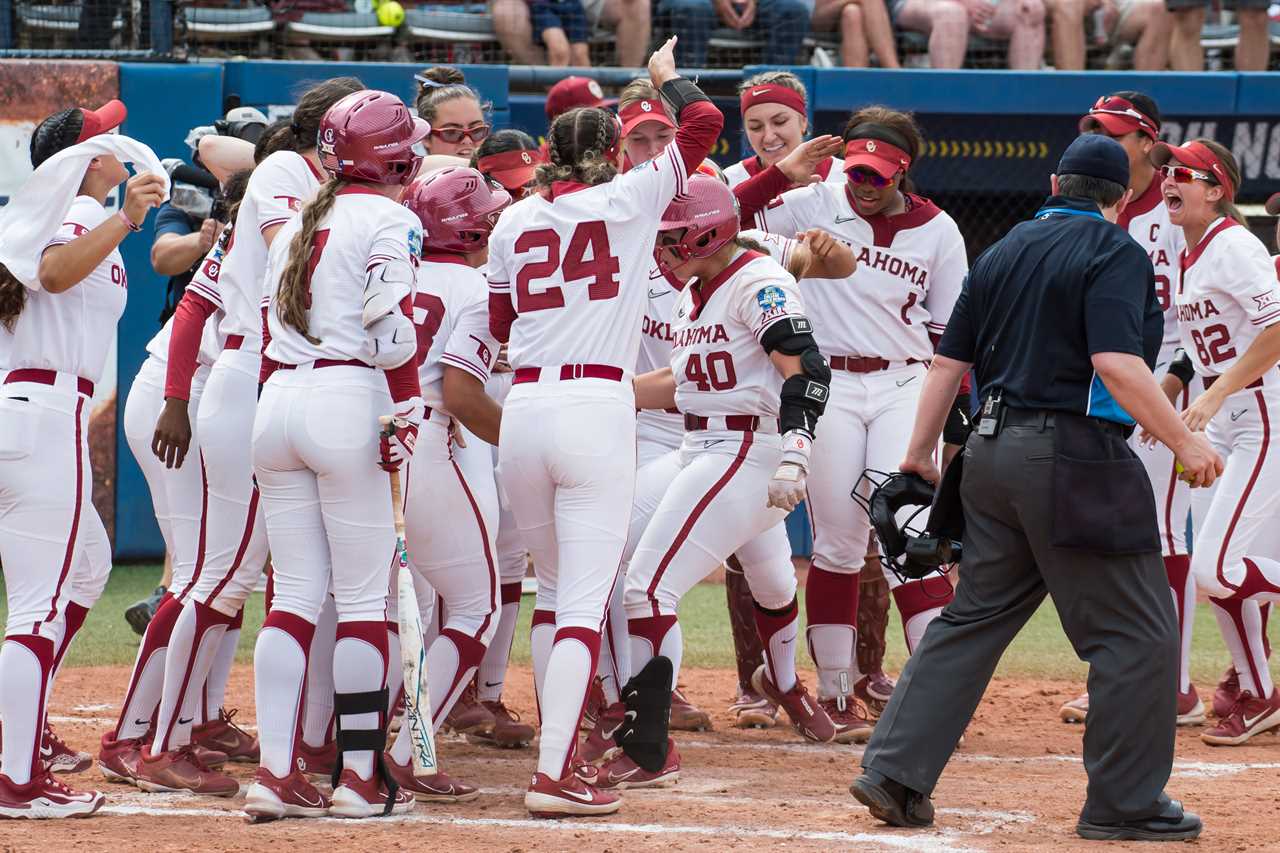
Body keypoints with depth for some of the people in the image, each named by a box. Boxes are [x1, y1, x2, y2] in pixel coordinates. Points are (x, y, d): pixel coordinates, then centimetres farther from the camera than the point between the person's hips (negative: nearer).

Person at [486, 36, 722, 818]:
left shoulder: (515, 222, 11)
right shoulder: (628, 200, 1)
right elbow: (705, 122, 6)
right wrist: (667, 77, 23)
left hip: (524, 410, 4)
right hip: (599, 410, -4)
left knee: (555, 587, 19)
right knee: (585, 600, -6)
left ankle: (558, 748, 21)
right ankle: (555, 775, -15)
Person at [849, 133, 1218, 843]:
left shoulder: (1004, 252, 15)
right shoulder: (1115, 253, -7)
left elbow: (949, 361, 15)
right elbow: (1116, 363, -20)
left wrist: (919, 454, 21)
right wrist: (1185, 444, -18)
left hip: (992, 456, 8)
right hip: (1074, 458, -8)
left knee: (975, 617, 14)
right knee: (1137, 634, 0)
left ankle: (894, 772, 7)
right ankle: (1124, 805, 0)